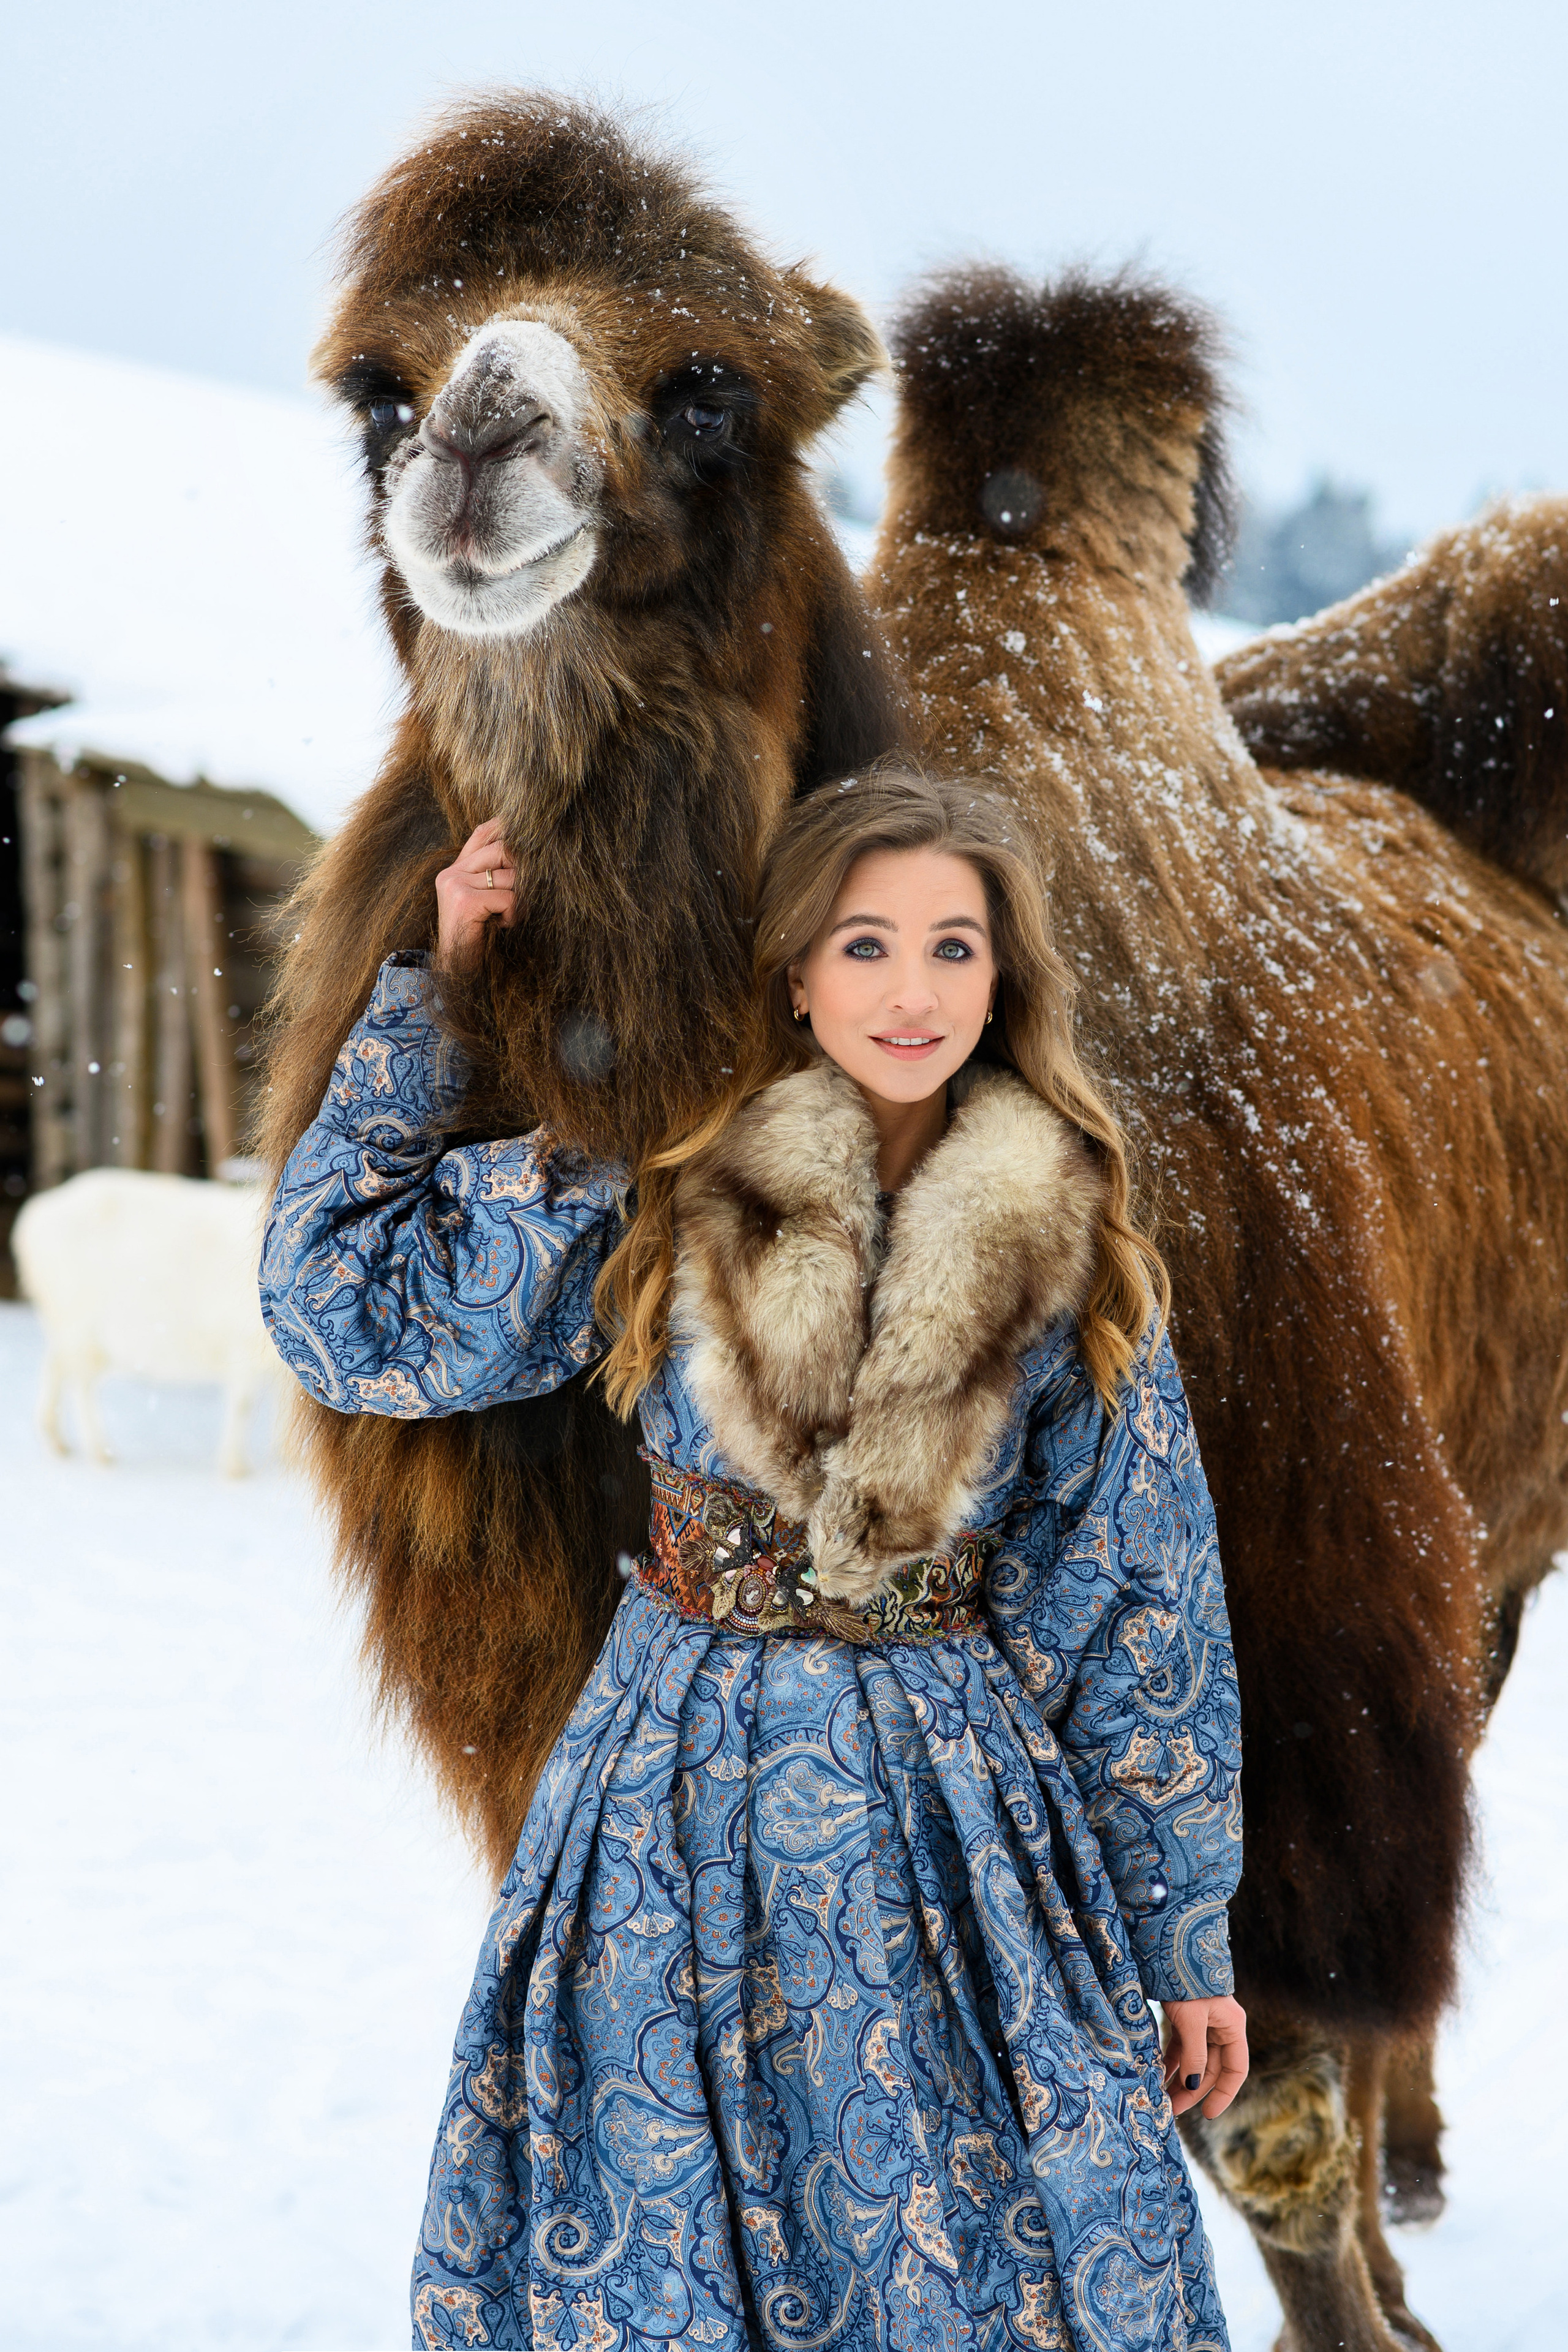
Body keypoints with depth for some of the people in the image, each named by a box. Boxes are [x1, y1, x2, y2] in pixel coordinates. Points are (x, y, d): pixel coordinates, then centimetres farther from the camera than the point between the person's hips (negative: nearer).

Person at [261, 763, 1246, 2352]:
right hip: (683, 1800, 0)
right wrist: (432, 984, -4)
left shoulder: (1069, 1251, -2)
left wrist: (1187, 1937, 5)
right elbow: (348, 1308, -1)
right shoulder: (660, 1190, -2)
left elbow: (1146, 1600, 3)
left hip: (953, 1813, 0)